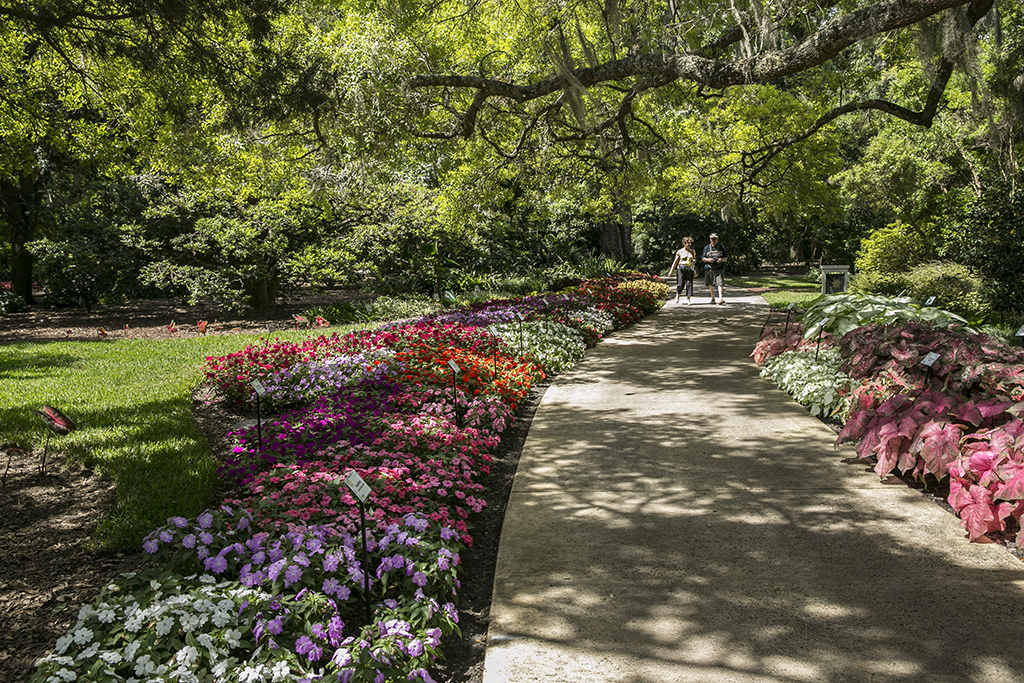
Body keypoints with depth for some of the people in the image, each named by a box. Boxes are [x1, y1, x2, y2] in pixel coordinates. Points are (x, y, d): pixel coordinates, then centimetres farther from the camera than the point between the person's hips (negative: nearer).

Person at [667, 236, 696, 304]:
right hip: (681, 270, -2)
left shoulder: (692, 251, 14)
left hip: (689, 270, 2)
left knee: (689, 284, -7)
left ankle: (688, 299, -1)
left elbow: (695, 260, 22)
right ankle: (677, 296, 21)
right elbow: (675, 261, 6)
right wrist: (671, 270, 1)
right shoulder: (680, 252, 5)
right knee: (680, 284, -6)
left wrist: (694, 261, -3)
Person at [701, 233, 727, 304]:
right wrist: (707, 260, -13)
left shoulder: (721, 247, 10)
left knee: (720, 283, -15)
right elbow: (702, 258, 9)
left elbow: (726, 257, 13)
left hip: (719, 268, -1)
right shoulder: (706, 248, 9)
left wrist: (722, 259, -9)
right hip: (709, 268, 1)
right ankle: (713, 297, 25)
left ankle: (720, 298, -20)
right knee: (711, 284, 10)